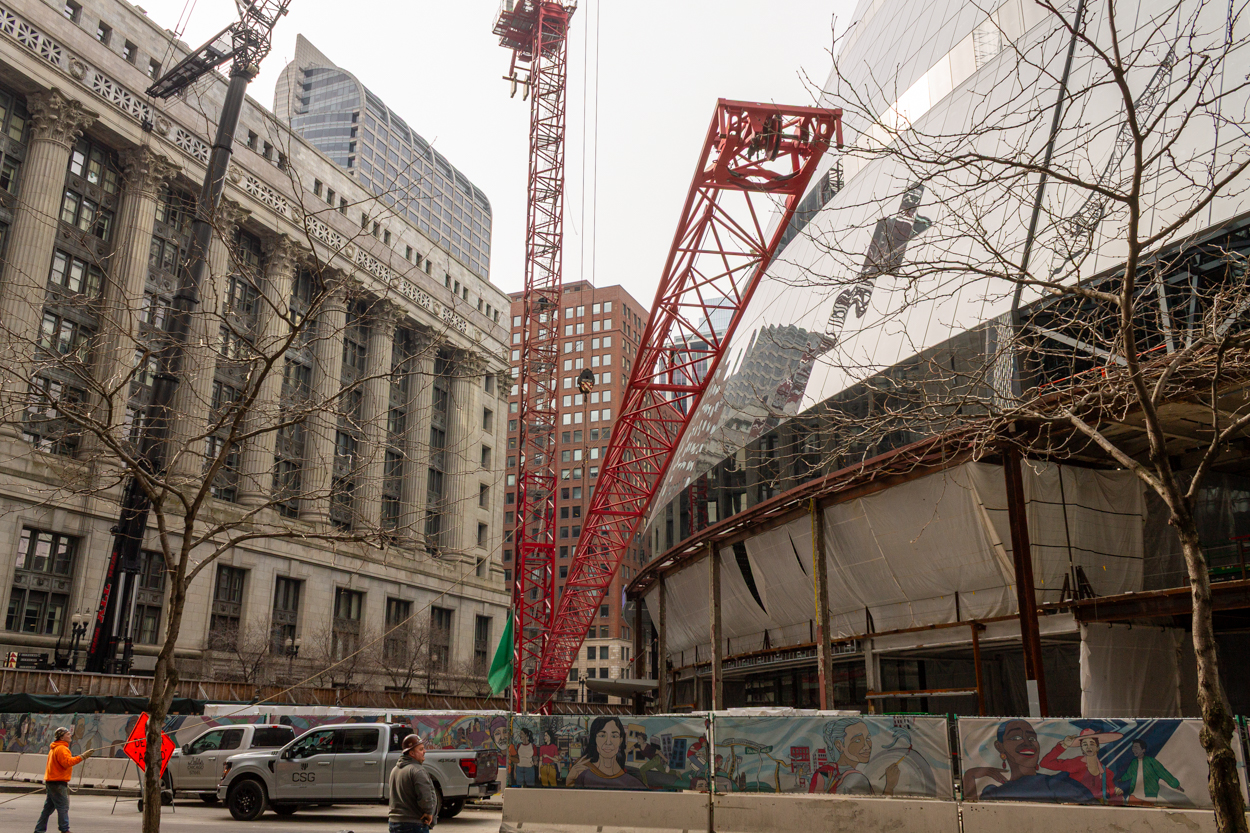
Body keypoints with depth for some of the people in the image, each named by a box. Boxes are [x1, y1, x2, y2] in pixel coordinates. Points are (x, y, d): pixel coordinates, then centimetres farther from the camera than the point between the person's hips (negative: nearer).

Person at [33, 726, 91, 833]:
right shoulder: (61, 748, -15)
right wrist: (82, 757, -25)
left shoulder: (54, 748, 18)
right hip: (58, 783, -10)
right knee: (63, 807, -6)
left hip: (51, 781, 10)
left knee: (49, 807, 14)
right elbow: (67, 762, -26)